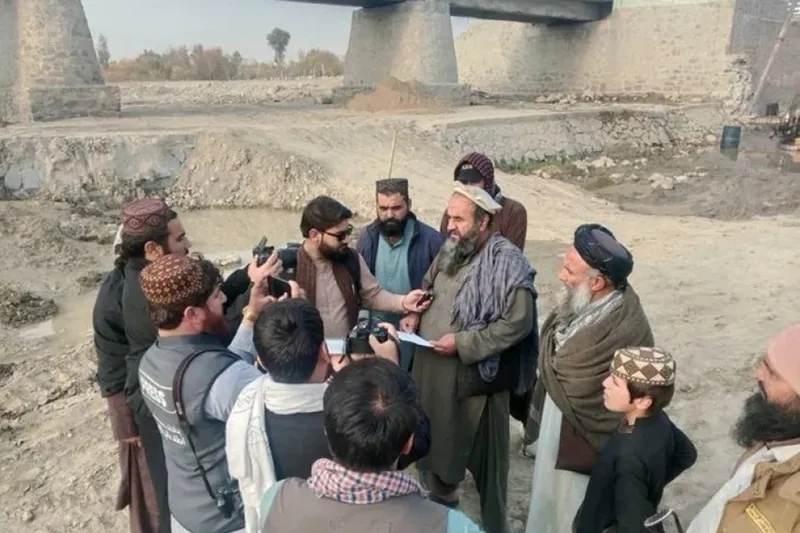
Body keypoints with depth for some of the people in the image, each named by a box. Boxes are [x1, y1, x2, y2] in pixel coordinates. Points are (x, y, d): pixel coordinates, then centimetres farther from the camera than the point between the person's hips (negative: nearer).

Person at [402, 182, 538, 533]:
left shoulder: (507, 262, -20)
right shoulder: (450, 250, 4)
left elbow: (519, 322, -23)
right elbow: (428, 287, 19)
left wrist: (463, 343, -23)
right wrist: (415, 314, -2)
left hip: (475, 374, -7)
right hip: (432, 366, 7)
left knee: (482, 450, 10)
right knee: (437, 435, 23)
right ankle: (442, 495, 49)